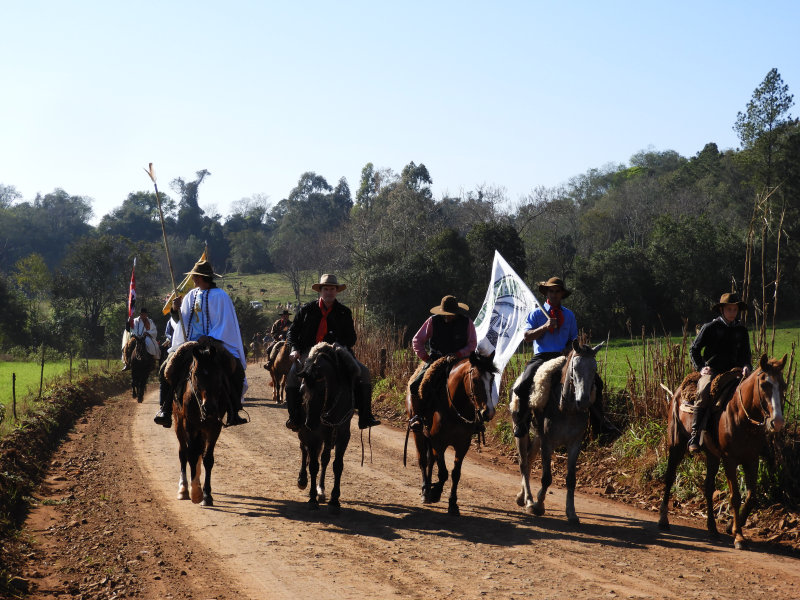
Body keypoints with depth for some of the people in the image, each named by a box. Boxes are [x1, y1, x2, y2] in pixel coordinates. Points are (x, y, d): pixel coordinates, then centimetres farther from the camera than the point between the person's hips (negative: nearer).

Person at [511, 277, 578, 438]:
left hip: (562, 357, 2)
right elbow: (527, 336, 2)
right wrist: (545, 327, -11)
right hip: (541, 357, -2)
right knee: (524, 386, -27)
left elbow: (573, 339, 23)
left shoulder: (569, 315, 19)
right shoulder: (536, 314, 12)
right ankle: (522, 423, -12)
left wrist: (568, 349, 0)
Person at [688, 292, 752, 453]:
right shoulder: (710, 328, 2)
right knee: (704, 391, -34)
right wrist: (700, 367, -8)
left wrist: (746, 366, -7)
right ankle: (695, 436, -33)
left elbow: (745, 354, 16)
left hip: (733, 371, 4)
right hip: (711, 370, -4)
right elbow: (694, 349, 7)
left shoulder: (741, 330, 13)